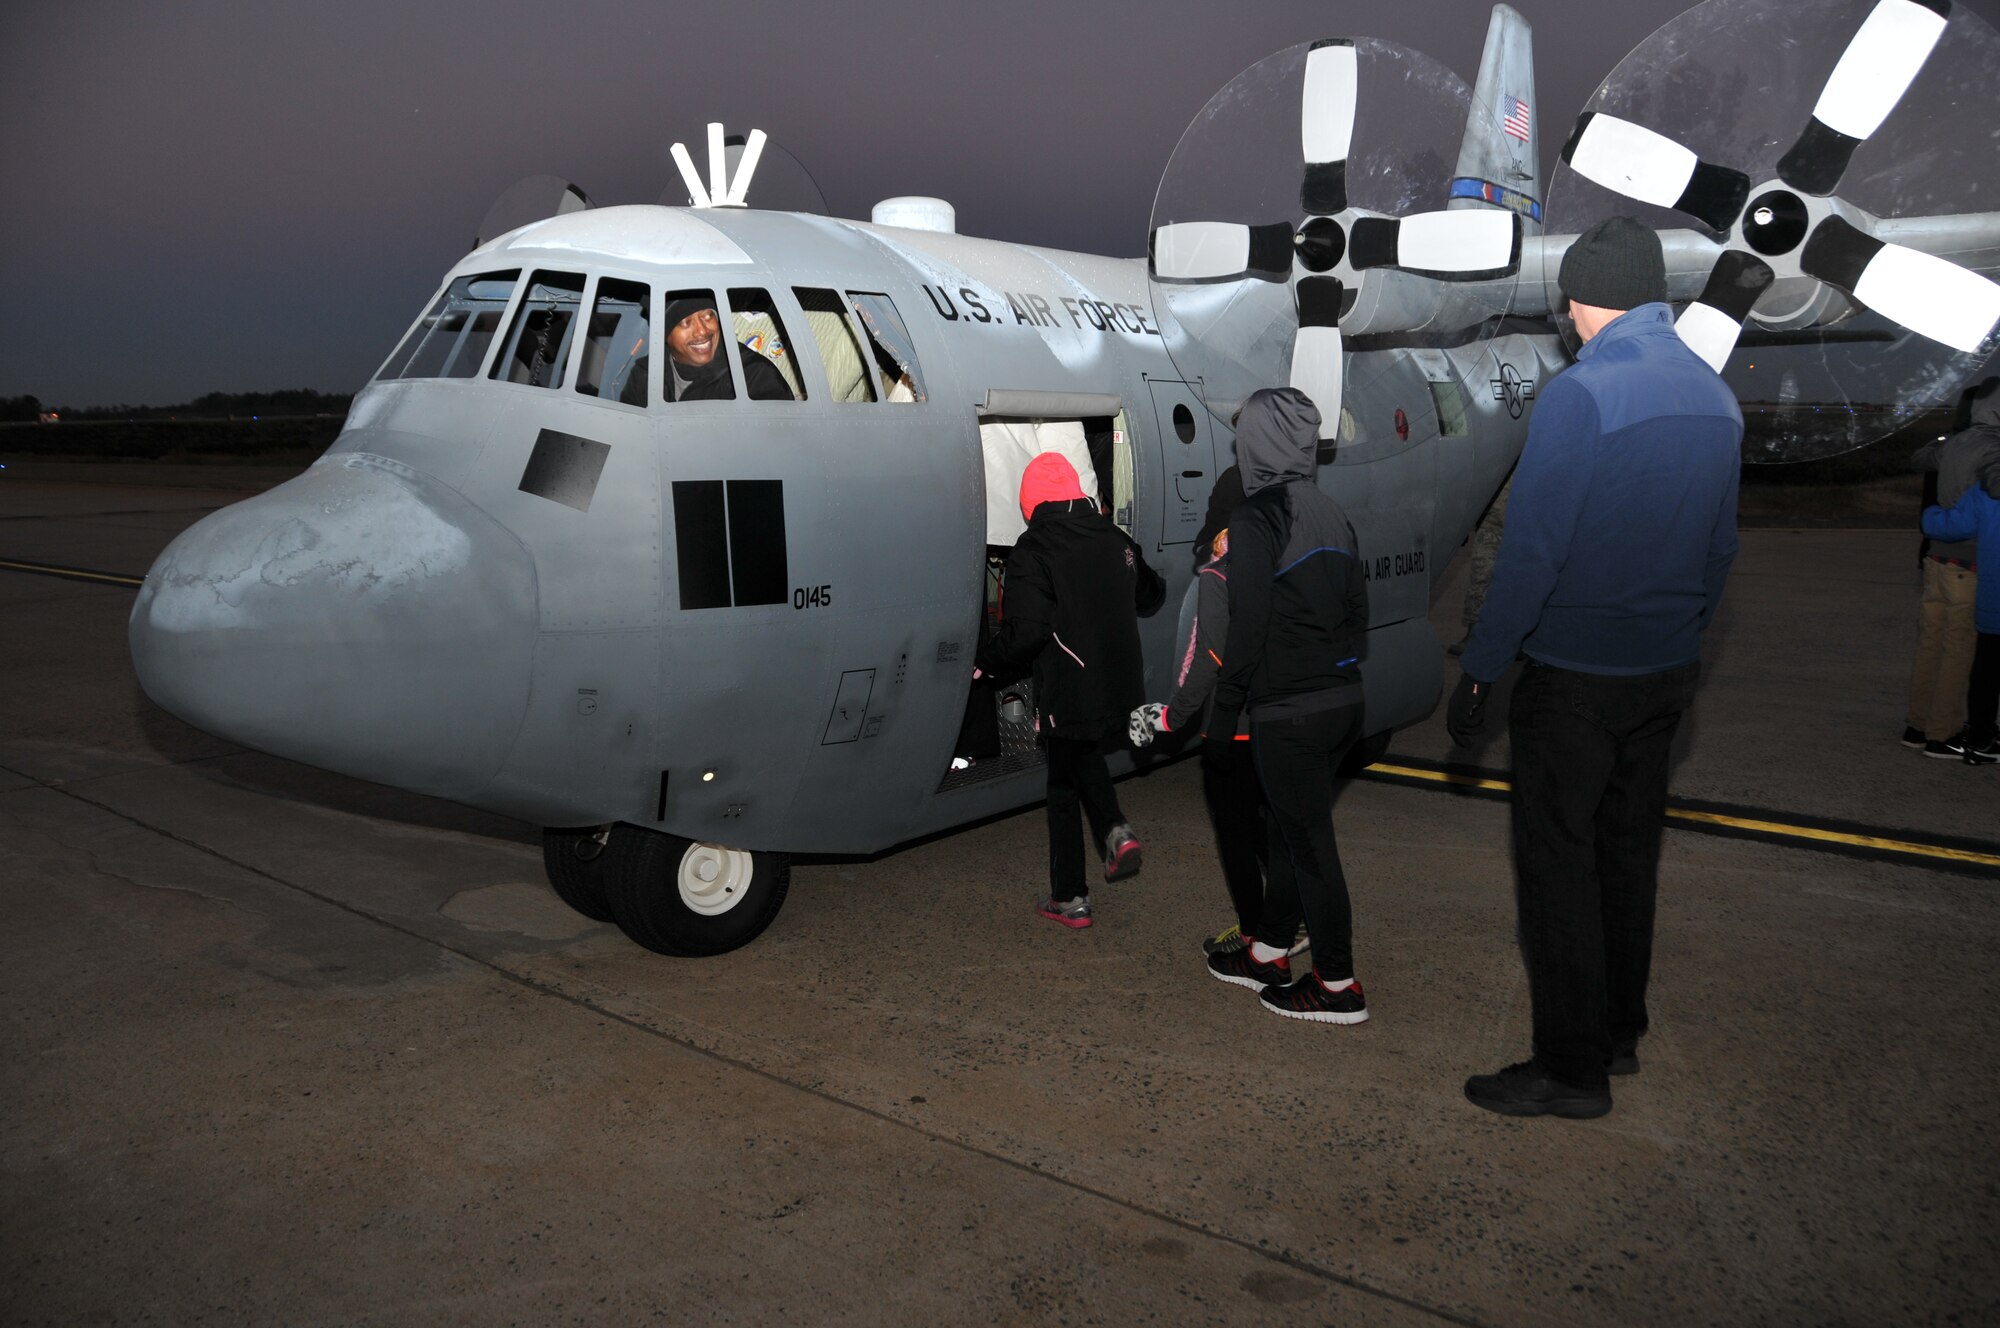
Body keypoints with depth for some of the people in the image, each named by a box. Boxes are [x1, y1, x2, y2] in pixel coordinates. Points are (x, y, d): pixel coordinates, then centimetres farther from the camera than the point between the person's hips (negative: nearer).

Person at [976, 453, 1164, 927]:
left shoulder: (1033, 549, -16)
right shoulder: (1114, 537, 6)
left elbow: (1025, 630, -24)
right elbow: (1150, 595, 21)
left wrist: (985, 663, -8)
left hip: (1067, 694, -6)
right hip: (1121, 689, 6)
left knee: (1063, 789, 9)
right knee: (1084, 754, 30)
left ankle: (1069, 900, 17)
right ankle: (1115, 831, 9)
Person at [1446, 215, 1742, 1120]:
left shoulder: (1580, 395, -18)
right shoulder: (1717, 398, 6)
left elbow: (1530, 553, -20)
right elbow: (1720, 550, 13)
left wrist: (1478, 671, -13)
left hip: (1574, 675, -8)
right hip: (1665, 673, 8)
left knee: (1558, 865, 2)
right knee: (1629, 851, 18)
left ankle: (1572, 1069, 10)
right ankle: (1618, 1033, 32)